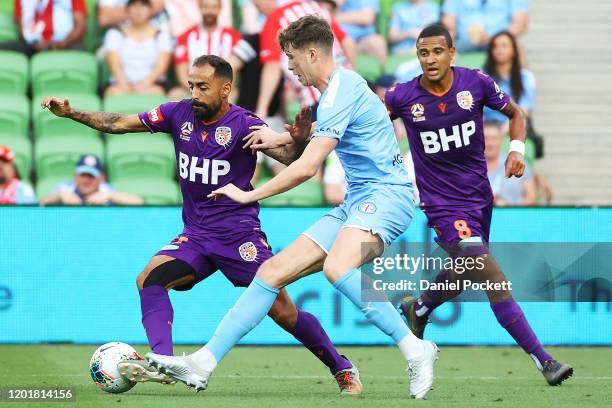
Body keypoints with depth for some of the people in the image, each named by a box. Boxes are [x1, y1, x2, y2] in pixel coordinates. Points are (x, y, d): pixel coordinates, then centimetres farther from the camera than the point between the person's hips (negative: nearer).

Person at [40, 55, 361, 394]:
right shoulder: (179, 114, 0)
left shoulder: (244, 124, -13)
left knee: (284, 313, -6)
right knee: (149, 279, -20)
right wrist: (70, 113, -6)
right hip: (196, 235, 5)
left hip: (241, 236, -5)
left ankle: (342, 369, 12)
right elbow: (118, 124, 3)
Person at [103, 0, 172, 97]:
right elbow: (114, 64, 1)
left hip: (151, 85, 0)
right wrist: (124, 84, -19)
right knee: (116, 93, -34)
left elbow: (161, 66, 0)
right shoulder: (114, 34, 16)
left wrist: (144, 83, -19)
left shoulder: (161, 36, 15)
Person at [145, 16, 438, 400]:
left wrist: (249, 195, -10)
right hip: (357, 201, 10)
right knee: (273, 271, 2)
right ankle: (204, 364, 2)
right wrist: (285, 139, 21)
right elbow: (322, 133, 39)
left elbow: (306, 167, -20)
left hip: (386, 194, -10)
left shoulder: (340, 93, -14)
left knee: (337, 267, -38)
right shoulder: (339, 86, 18)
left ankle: (415, 349, -30)